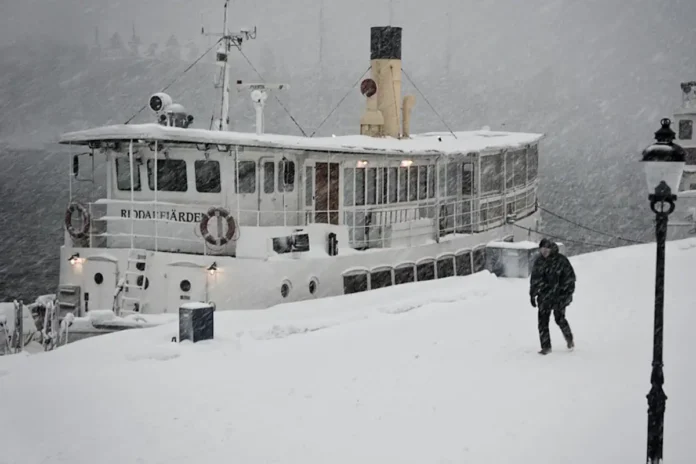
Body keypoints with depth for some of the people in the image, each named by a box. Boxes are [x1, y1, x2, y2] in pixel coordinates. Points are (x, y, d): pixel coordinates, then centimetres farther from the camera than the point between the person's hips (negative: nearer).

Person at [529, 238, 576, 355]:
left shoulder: (561, 260, -7)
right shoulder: (539, 261, 4)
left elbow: (570, 276, -2)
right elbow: (535, 279, 13)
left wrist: (568, 292, -7)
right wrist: (532, 295, 10)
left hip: (559, 294, -3)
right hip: (545, 295, 4)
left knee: (559, 318, -4)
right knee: (543, 320, -2)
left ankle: (569, 339, 23)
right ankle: (546, 346, 6)